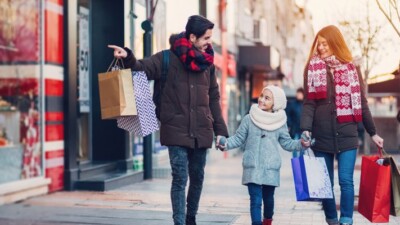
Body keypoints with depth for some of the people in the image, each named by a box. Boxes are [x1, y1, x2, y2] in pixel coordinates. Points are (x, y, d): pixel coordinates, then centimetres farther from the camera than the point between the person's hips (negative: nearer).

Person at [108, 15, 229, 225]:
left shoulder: (206, 63, 8)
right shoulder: (168, 59, -5)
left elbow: (214, 98, 13)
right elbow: (144, 68, -14)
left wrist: (220, 130, 10)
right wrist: (128, 57, -36)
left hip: (201, 132, 5)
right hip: (177, 131, -4)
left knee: (197, 177, 13)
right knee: (180, 178, -7)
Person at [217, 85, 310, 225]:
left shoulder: (280, 123, 4)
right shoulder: (249, 119, -1)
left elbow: (287, 143, 10)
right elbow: (238, 139, 4)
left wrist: (300, 144, -5)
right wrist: (225, 144, -11)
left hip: (271, 169, 2)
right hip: (252, 168, -2)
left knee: (268, 198, 15)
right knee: (255, 200, -8)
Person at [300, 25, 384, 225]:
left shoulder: (351, 68, 6)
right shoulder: (312, 68, 4)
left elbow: (361, 103, 9)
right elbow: (309, 102, -3)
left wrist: (373, 133, 10)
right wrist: (305, 129, -16)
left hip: (346, 135, 0)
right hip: (322, 136, 1)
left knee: (346, 181, -6)